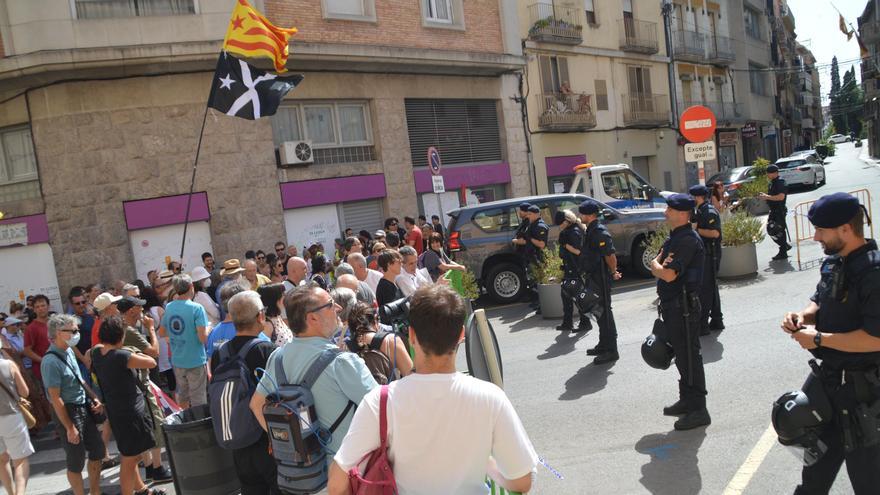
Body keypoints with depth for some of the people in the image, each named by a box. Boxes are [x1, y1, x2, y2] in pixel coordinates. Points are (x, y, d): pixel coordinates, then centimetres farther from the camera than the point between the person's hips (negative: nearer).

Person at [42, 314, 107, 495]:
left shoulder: (69, 351, 3)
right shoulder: (51, 362, -22)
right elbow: (55, 399, -21)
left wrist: (94, 399, 5)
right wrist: (69, 428, -19)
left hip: (84, 408, 9)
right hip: (68, 412, -9)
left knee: (97, 449, 17)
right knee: (76, 460, 5)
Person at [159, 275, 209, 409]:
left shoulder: (169, 307, 1)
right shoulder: (196, 308, -17)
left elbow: (161, 333, 12)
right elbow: (203, 338, -23)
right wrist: (207, 330, -3)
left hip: (177, 361, 6)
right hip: (195, 361, -6)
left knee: (182, 394, 23)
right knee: (198, 399, 6)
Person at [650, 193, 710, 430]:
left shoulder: (688, 240, -18)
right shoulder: (673, 238, 13)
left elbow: (669, 275, -25)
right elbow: (655, 266, 12)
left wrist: (657, 266, -5)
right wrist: (659, 265, -11)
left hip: (684, 306, -10)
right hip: (671, 305, 10)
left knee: (689, 356, -3)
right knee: (681, 355, 18)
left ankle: (698, 410, 4)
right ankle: (686, 401, 31)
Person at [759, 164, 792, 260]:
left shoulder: (780, 182, -16)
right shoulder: (772, 183, 13)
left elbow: (781, 197, -28)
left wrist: (767, 197, -22)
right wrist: (765, 195, 7)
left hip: (779, 210, -10)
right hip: (773, 210, 10)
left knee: (779, 231, -4)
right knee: (770, 230, 13)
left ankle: (783, 253, 6)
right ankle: (785, 246, 27)